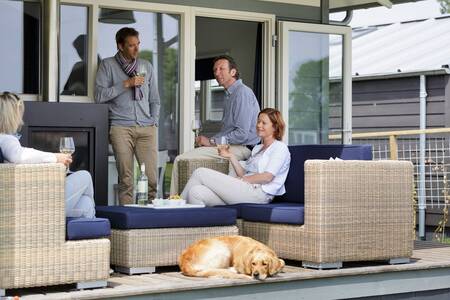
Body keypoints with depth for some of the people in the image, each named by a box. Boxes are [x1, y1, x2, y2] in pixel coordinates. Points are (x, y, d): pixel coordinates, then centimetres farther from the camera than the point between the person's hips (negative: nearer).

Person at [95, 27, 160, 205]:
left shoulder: (146, 66, 19)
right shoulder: (108, 65, 8)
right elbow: (100, 95, -3)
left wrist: (154, 123, 10)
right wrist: (126, 84, -7)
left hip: (146, 128, 3)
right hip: (121, 127, -3)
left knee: (151, 177, -9)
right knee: (125, 178, -7)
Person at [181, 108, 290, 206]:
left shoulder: (280, 147, 3)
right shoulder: (257, 148, 29)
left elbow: (267, 177, -11)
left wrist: (241, 180, -7)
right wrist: (231, 157, 7)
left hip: (257, 192, -8)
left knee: (200, 173, -11)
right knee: (196, 192, -18)